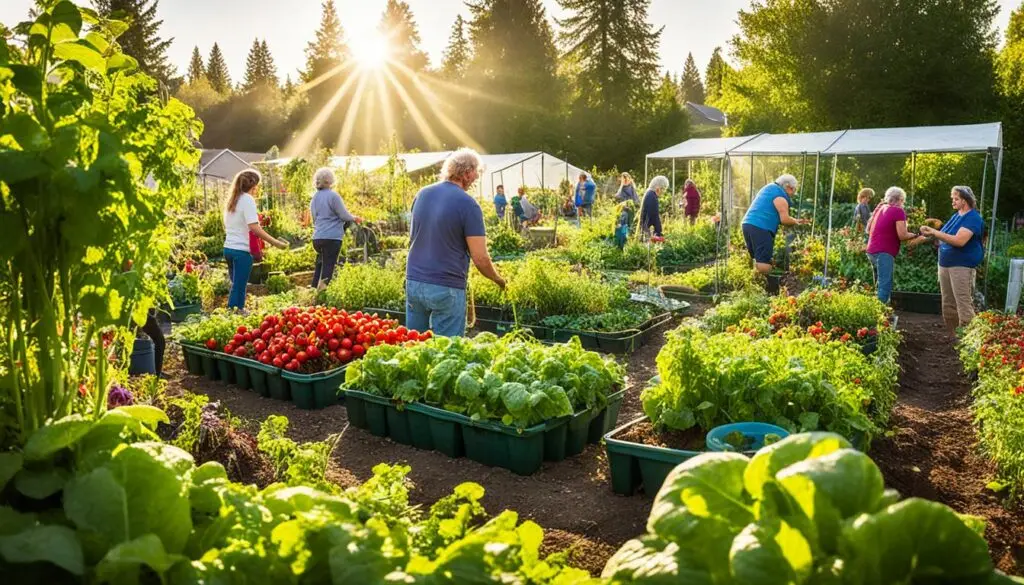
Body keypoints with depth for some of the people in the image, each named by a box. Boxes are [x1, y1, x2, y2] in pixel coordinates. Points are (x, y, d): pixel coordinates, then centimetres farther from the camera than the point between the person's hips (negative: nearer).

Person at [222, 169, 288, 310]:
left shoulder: (232, 200, 14)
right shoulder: (248, 199, -11)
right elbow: (254, 227, -21)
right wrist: (275, 242, -21)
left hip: (228, 248, 8)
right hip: (241, 250, -8)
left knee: (236, 286, 16)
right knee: (239, 289, -4)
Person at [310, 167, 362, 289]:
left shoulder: (315, 197, 12)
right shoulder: (333, 195, -9)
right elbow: (344, 215, -7)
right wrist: (355, 218, 12)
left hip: (317, 238, 7)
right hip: (332, 237, -7)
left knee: (319, 266, 16)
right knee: (328, 267, -4)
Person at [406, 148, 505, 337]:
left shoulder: (422, 194, 7)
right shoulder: (467, 204, -12)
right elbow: (480, 258, -13)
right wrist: (499, 280, 4)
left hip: (413, 281, 6)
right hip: (446, 289, -6)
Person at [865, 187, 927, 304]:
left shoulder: (880, 207, 13)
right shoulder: (898, 211, -8)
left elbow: (868, 228, 21)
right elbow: (902, 236, -13)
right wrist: (916, 235, 3)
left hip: (872, 251, 9)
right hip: (884, 252, -9)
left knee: (879, 285, 18)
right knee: (885, 286, -11)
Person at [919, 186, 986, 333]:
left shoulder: (973, 218, -12)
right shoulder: (956, 216, 16)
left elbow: (959, 240, -24)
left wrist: (935, 232, -22)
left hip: (962, 266, -9)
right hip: (945, 264, 9)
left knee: (964, 305, -8)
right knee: (948, 305, 11)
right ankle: (952, 336, 20)